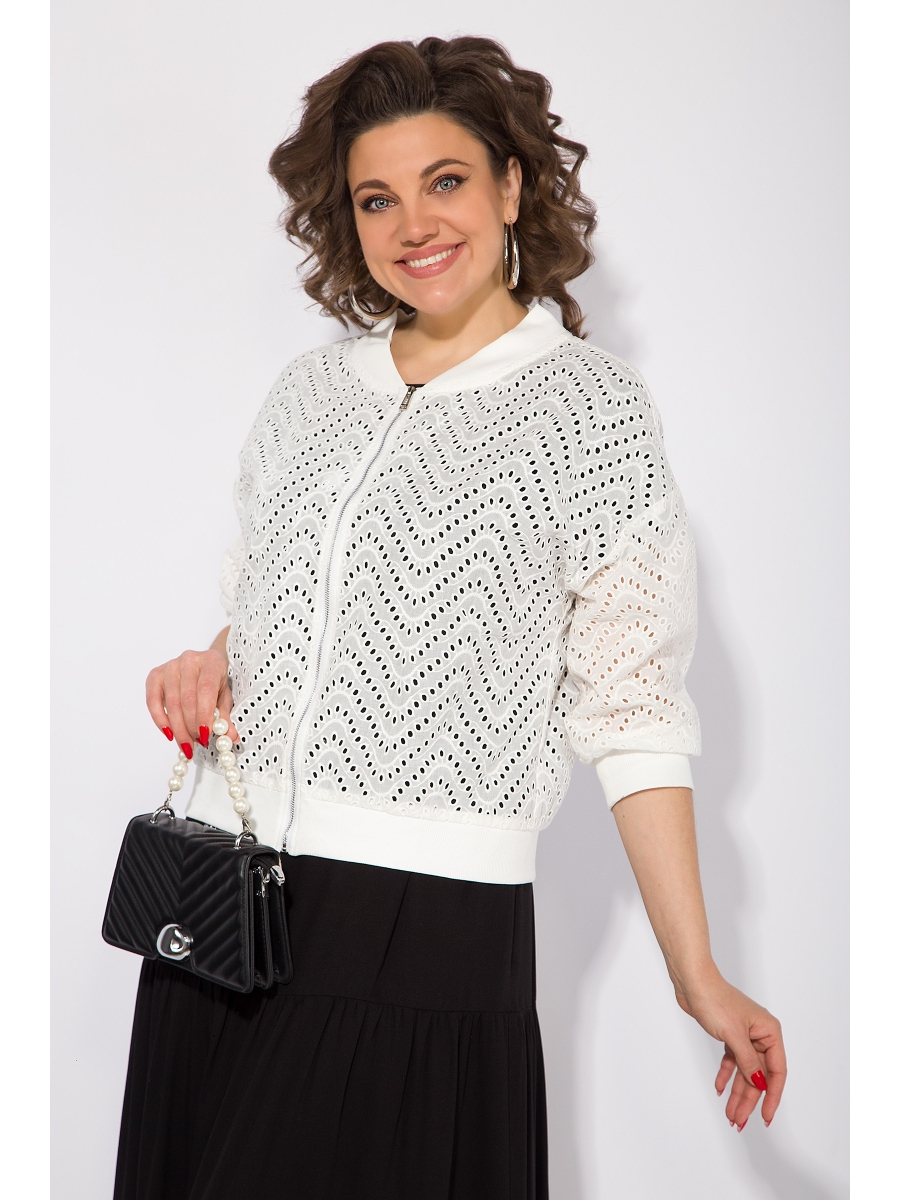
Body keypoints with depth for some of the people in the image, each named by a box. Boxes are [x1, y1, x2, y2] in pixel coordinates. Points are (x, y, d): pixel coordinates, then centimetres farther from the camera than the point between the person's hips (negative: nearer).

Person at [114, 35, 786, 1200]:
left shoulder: (589, 407, -2)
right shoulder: (312, 389, 11)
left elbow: (632, 706, -4)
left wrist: (698, 978, -7)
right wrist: (208, 665, 0)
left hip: (432, 929, -4)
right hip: (221, 907, 5)